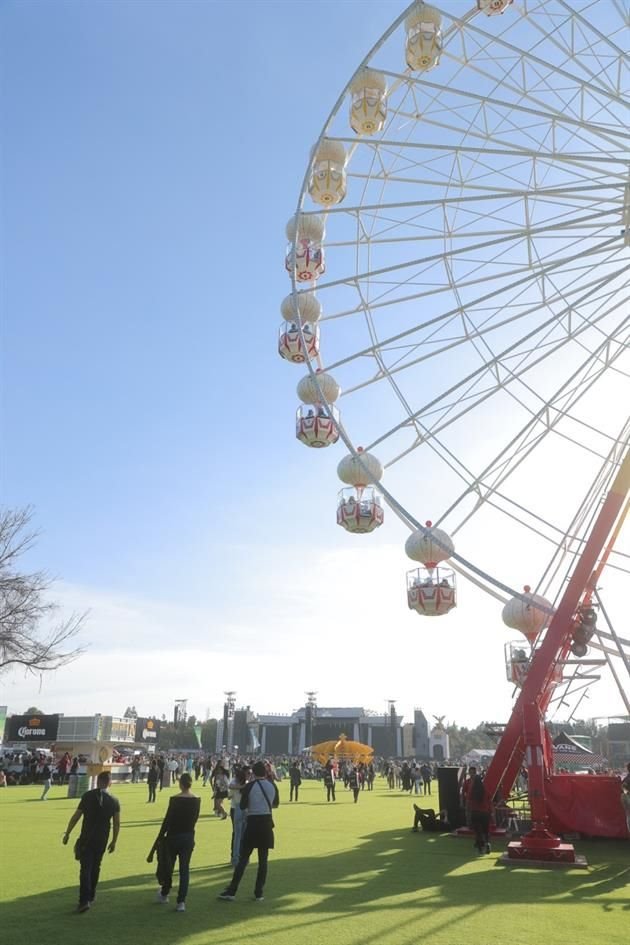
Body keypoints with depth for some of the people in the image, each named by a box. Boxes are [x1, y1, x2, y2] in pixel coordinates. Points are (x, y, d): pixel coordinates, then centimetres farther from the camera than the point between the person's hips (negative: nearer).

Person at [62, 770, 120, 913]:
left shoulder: (88, 796, -7)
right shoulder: (113, 801, 0)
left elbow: (76, 816, -7)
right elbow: (117, 823, 2)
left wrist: (67, 833, 3)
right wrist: (114, 841, 11)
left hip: (86, 838, -3)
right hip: (102, 840, 3)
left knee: (85, 868, -1)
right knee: (95, 867, 20)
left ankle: (84, 900, -12)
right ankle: (91, 896, 31)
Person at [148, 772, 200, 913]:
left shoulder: (175, 799, -16)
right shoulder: (197, 800, -4)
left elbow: (167, 820, -12)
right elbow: (195, 818, 7)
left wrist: (160, 837, 0)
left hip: (174, 836, -3)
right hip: (189, 837, 3)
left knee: (168, 866, 18)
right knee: (185, 869, 8)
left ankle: (164, 894, 36)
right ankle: (181, 902, 3)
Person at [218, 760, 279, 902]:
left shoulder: (249, 786, -9)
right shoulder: (272, 785, 1)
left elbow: (242, 806, -4)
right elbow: (276, 803, 15)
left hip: (253, 822, -2)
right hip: (266, 822, 3)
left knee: (243, 858, 4)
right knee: (263, 859, 10)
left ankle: (231, 891, 6)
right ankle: (259, 893, 13)